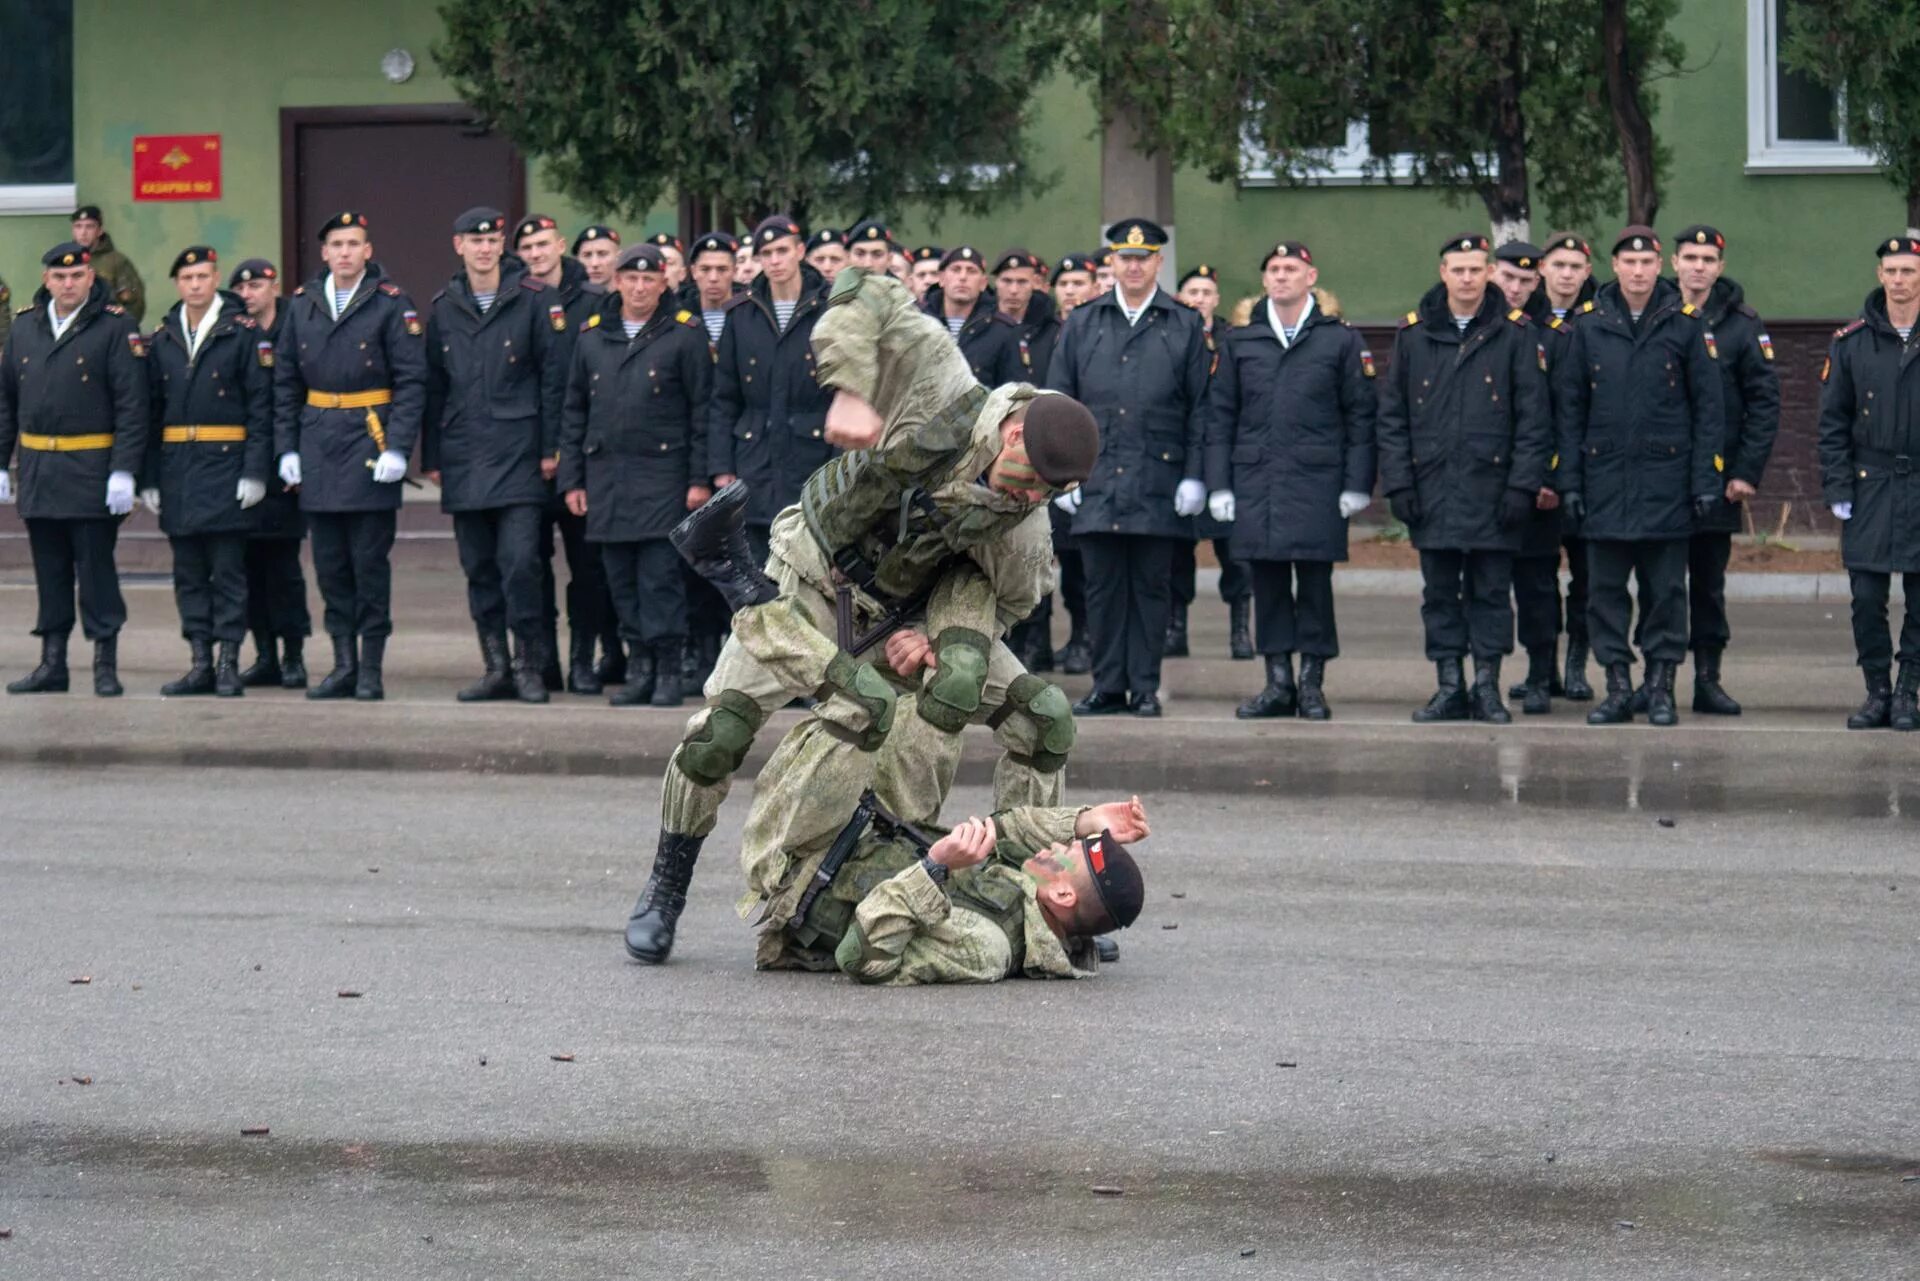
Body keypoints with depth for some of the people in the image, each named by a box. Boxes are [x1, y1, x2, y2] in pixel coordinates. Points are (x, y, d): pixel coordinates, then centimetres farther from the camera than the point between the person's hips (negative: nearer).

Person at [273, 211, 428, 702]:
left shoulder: (391, 305, -3)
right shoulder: (303, 305, 10)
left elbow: (412, 382, -6)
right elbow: (286, 383, 14)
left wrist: (397, 449, -14)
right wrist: (287, 448, 7)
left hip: (371, 440, -4)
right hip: (318, 441, 4)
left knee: (370, 560, -3)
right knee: (330, 561, 6)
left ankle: (371, 669, 3)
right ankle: (344, 664, 14)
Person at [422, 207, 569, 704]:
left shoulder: (535, 300, -1)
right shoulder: (443, 308, 11)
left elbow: (554, 377, -1)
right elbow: (433, 387, 15)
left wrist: (550, 448, -5)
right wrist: (431, 457, 12)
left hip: (517, 452, -4)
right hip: (463, 456, 4)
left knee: (519, 562, -12)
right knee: (479, 568, 6)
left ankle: (529, 665, -3)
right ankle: (496, 667, 12)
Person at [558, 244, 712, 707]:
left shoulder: (685, 334, 0)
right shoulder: (593, 336, 13)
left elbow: (703, 409, -1)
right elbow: (575, 412, 16)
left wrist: (700, 478, -7)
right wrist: (572, 479, 11)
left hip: (662, 472, -4)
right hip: (606, 474, 4)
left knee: (660, 574, -8)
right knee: (621, 578, 5)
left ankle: (668, 669, -3)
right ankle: (640, 665, 13)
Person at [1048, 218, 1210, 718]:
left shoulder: (1184, 327, 6)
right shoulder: (1082, 324, 10)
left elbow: (1200, 409, 5)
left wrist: (1194, 476, -3)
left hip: (1159, 482, -1)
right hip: (1098, 481, 1)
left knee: (1151, 586, 2)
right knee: (1102, 585, 3)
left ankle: (1145, 688, 7)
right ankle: (1107, 686, 9)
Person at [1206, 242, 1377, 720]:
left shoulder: (1341, 340, 5)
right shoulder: (1240, 342, 12)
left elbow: (1360, 416, 4)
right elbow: (1221, 416, 12)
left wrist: (1357, 484, -4)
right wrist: (1219, 484, 4)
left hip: (1317, 482, -2)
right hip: (1256, 480, 2)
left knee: (1315, 582, -2)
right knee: (1267, 583, 3)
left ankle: (1312, 684, 5)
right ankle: (1278, 684, 9)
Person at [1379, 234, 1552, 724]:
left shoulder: (1515, 333, 1)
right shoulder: (1414, 334, 7)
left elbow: (1533, 417, -1)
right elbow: (1392, 415, 9)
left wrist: (1523, 485, -8)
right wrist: (1398, 482, 0)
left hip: (1492, 487, -2)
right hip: (1432, 489, 2)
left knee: (1491, 591, 2)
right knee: (1440, 592, 5)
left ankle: (1487, 687, 8)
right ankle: (1449, 688, 11)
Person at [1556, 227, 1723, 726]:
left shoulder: (1685, 324, 0)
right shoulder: (1590, 326, 6)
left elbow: (1708, 407, 2)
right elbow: (1571, 408, 9)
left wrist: (1706, 479, -4)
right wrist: (1570, 480, 4)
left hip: (1666, 478, -2)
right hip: (1605, 481, 2)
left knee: (1666, 589, 2)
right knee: (1606, 589, 3)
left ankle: (1661, 687, 9)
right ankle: (1618, 687, 10)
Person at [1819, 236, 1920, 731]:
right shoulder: (1852, 341, 4)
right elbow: (1833, 420, 7)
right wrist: (1837, 486, 0)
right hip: (1870, 486, 1)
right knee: (1867, 597, -1)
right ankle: (1878, 692, 10)